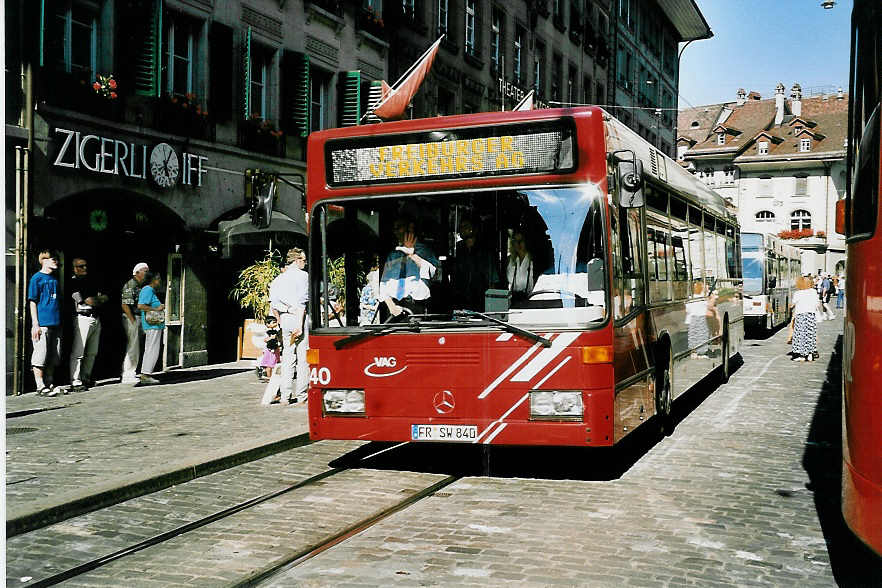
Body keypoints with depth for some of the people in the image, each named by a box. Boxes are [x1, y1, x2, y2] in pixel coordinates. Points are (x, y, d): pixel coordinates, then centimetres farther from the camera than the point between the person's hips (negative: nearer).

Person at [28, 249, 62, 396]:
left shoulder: (54, 279, 16)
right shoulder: (37, 278, -4)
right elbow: (32, 302, -6)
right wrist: (35, 324, -12)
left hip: (55, 323, 7)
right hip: (42, 324, -7)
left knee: (54, 357, 10)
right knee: (40, 357, -4)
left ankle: (49, 384, 19)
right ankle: (40, 387, 1)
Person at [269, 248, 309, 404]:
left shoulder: (278, 278, 15)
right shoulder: (303, 276, -5)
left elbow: (272, 305, 12)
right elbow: (302, 302, -13)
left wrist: (280, 321, 18)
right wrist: (300, 324, -16)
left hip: (284, 318, 6)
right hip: (299, 316, -6)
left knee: (287, 357, 10)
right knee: (303, 357, -2)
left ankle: (286, 395, 8)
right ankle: (301, 395, -1)